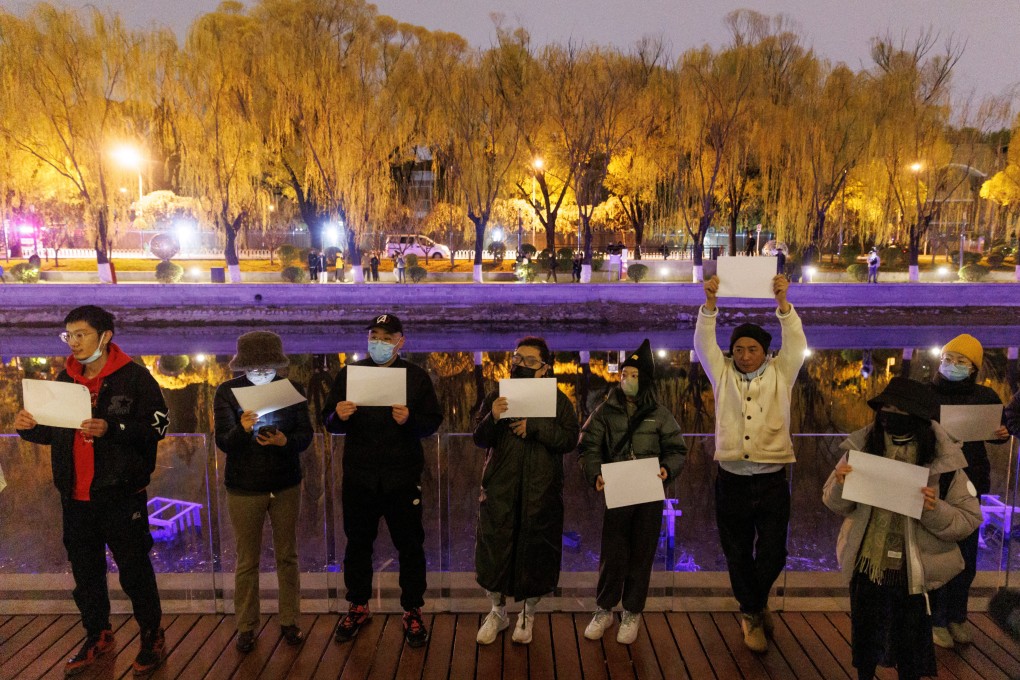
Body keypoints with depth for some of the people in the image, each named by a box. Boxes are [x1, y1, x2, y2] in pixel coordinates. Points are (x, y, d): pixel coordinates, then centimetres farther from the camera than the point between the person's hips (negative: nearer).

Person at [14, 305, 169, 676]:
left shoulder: (134, 376, -10)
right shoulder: (65, 379, 9)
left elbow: (157, 426, -16)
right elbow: (54, 432, 16)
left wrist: (111, 429, -28)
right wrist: (28, 426, -4)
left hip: (121, 495, -6)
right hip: (75, 496, 6)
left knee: (135, 570, 4)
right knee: (85, 572, 17)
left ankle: (152, 637, 22)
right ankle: (97, 636, 36)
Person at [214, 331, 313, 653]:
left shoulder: (291, 388, -3)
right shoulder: (227, 392, -6)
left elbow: (306, 435, -6)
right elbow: (223, 442, -13)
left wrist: (285, 441, -27)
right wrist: (242, 429, -34)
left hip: (286, 486, 2)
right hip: (244, 489, -1)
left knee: (287, 556, 11)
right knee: (247, 561, 8)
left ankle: (289, 621, 25)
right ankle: (247, 627, 23)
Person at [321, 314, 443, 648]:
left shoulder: (416, 376, -1)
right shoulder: (349, 374, 4)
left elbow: (433, 421, -4)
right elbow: (328, 419, 3)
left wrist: (409, 420, -24)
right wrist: (338, 416, -20)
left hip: (402, 477, -1)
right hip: (359, 476, 2)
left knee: (410, 545, 7)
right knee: (358, 543, 14)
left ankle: (412, 611, 24)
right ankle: (358, 607, 34)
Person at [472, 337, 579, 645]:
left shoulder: (558, 400, 2)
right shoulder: (496, 397, 5)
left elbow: (570, 440, -8)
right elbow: (480, 439, -1)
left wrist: (535, 427, -20)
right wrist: (492, 419, -22)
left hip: (541, 492, -1)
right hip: (500, 489, 1)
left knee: (536, 553, 7)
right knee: (494, 550, 5)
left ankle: (527, 615, 31)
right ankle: (498, 612, 29)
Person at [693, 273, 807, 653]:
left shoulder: (780, 374, 4)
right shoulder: (722, 374, 6)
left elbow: (796, 343, -8)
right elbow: (703, 343, -5)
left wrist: (782, 302, -21)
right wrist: (710, 303, -17)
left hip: (772, 482, 0)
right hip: (732, 481, 1)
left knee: (773, 555, 4)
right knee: (738, 556, 10)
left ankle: (753, 606, 34)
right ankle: (753, 613, 32)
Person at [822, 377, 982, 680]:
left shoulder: (943, 461, -15)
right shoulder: (862, 448, -10)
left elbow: (969, 519, -9)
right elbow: (836, 505, 0)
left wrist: (935, 510, -28)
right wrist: (840, 484, -21)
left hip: (914, 574, -2)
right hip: (865, 567, 2)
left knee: (910, 651, 18)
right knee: (864, 639, 21)